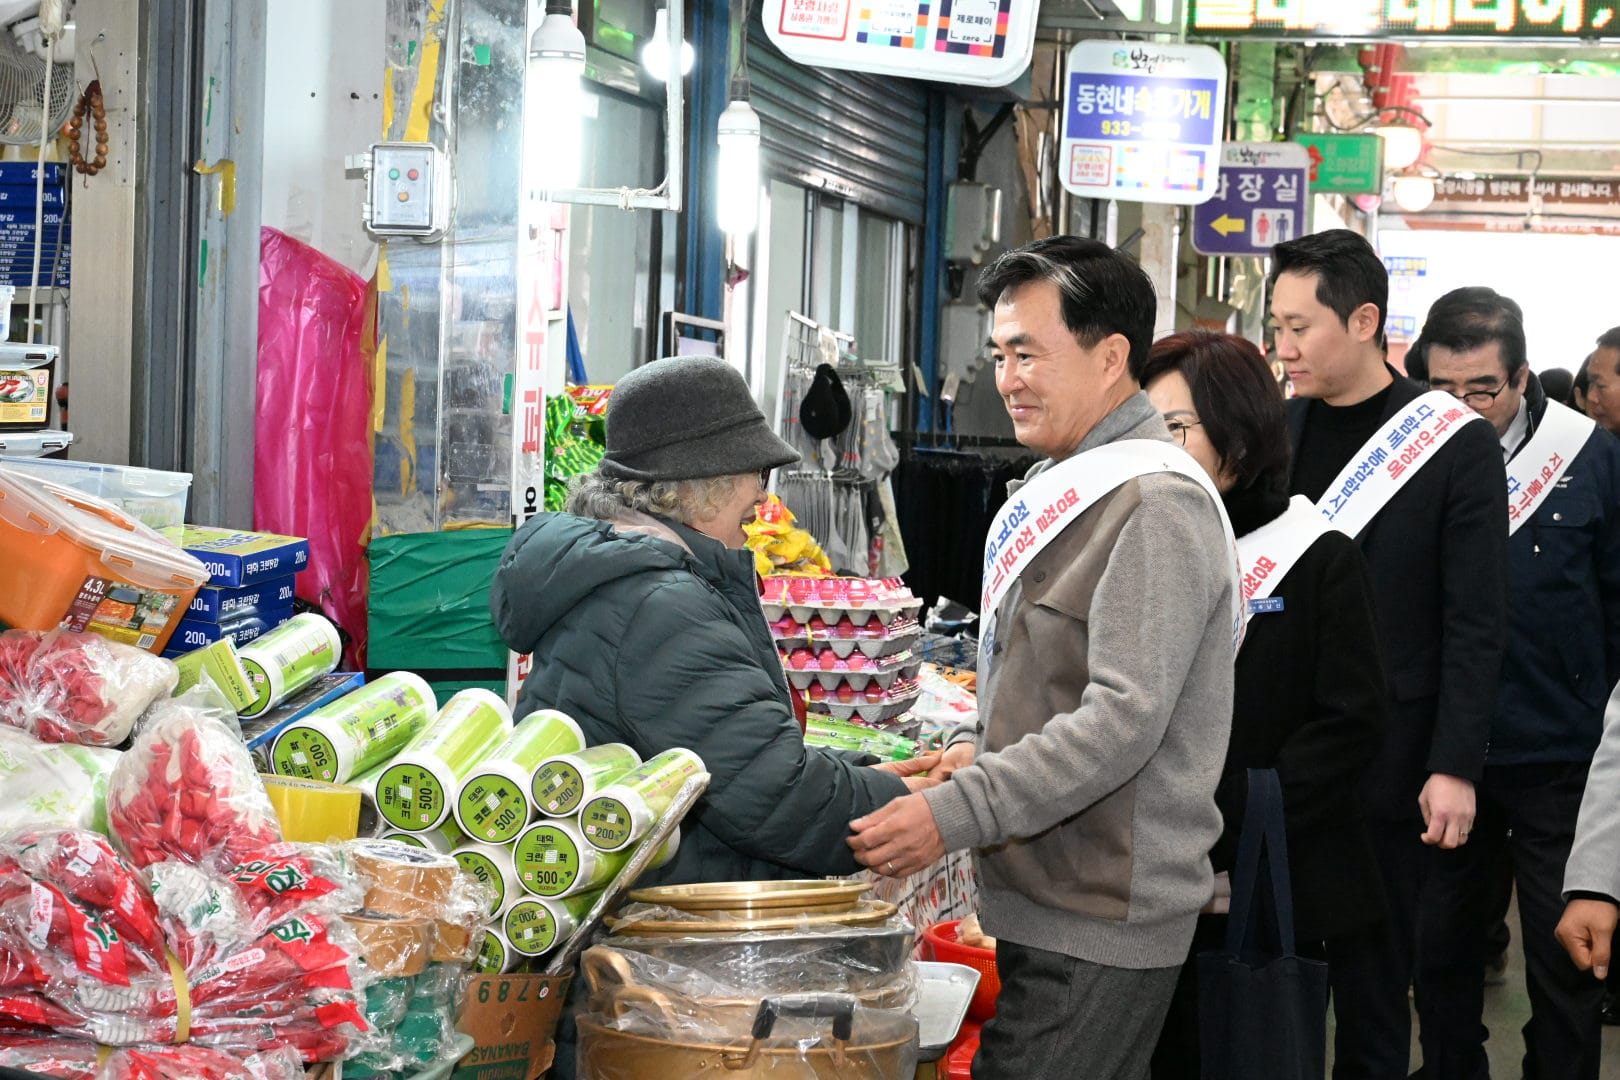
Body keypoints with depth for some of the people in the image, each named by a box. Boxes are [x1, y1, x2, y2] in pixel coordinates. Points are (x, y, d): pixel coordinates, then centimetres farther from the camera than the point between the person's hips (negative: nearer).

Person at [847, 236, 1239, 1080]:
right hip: (1049, 899, 10)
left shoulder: (1155, 503, -16)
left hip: (1098, 925, -10)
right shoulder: (1073, 488, 16)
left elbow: (1124, 719, -23)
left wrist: (955, 815, -25)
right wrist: (984, 758, 10)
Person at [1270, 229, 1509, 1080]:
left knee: (1373, 976, 6)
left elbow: (1474, 623, -6)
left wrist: (1456, 766, -10)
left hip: (1386, 758, -3)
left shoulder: (1453, 445, -4)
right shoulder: (1273, 428, 7)